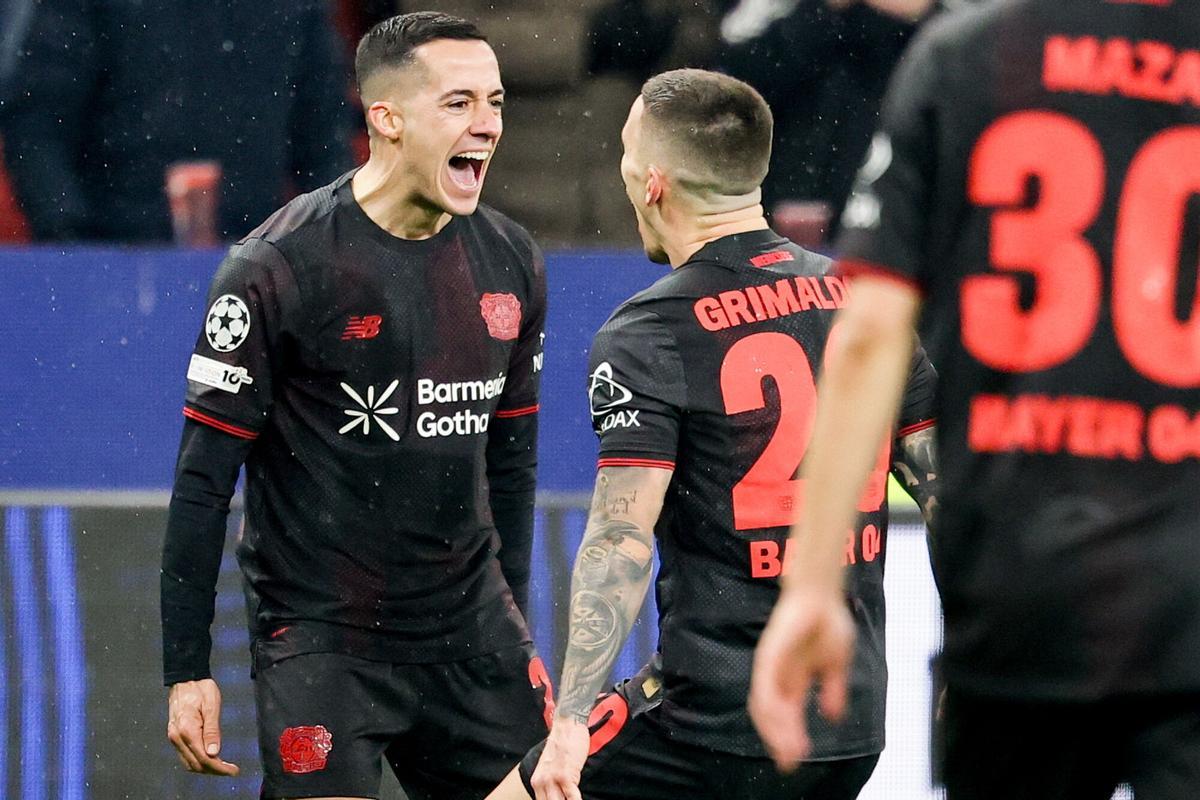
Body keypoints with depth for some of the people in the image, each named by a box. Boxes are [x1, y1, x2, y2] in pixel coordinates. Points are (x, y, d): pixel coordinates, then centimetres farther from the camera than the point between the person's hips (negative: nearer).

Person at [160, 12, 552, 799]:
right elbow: (203, 482, -9)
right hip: (322, 640, -5)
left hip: (472, 642, 6)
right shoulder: (279, 268, -12)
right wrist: (187, 671, -11)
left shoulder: (510, 262, 6)